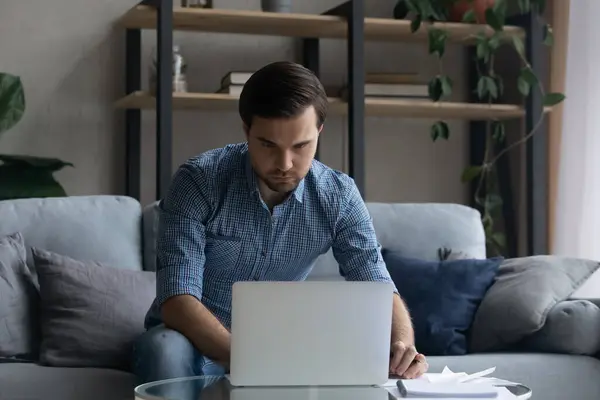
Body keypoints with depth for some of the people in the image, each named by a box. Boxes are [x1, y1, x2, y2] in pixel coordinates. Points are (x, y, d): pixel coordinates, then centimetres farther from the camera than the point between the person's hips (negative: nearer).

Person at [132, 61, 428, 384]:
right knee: (167, 352, -37)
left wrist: (402, 344, -34)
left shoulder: (338, 197, -10)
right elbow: (176, 300, -29)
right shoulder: (198, 181, -21)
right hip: (199, 341, -3)